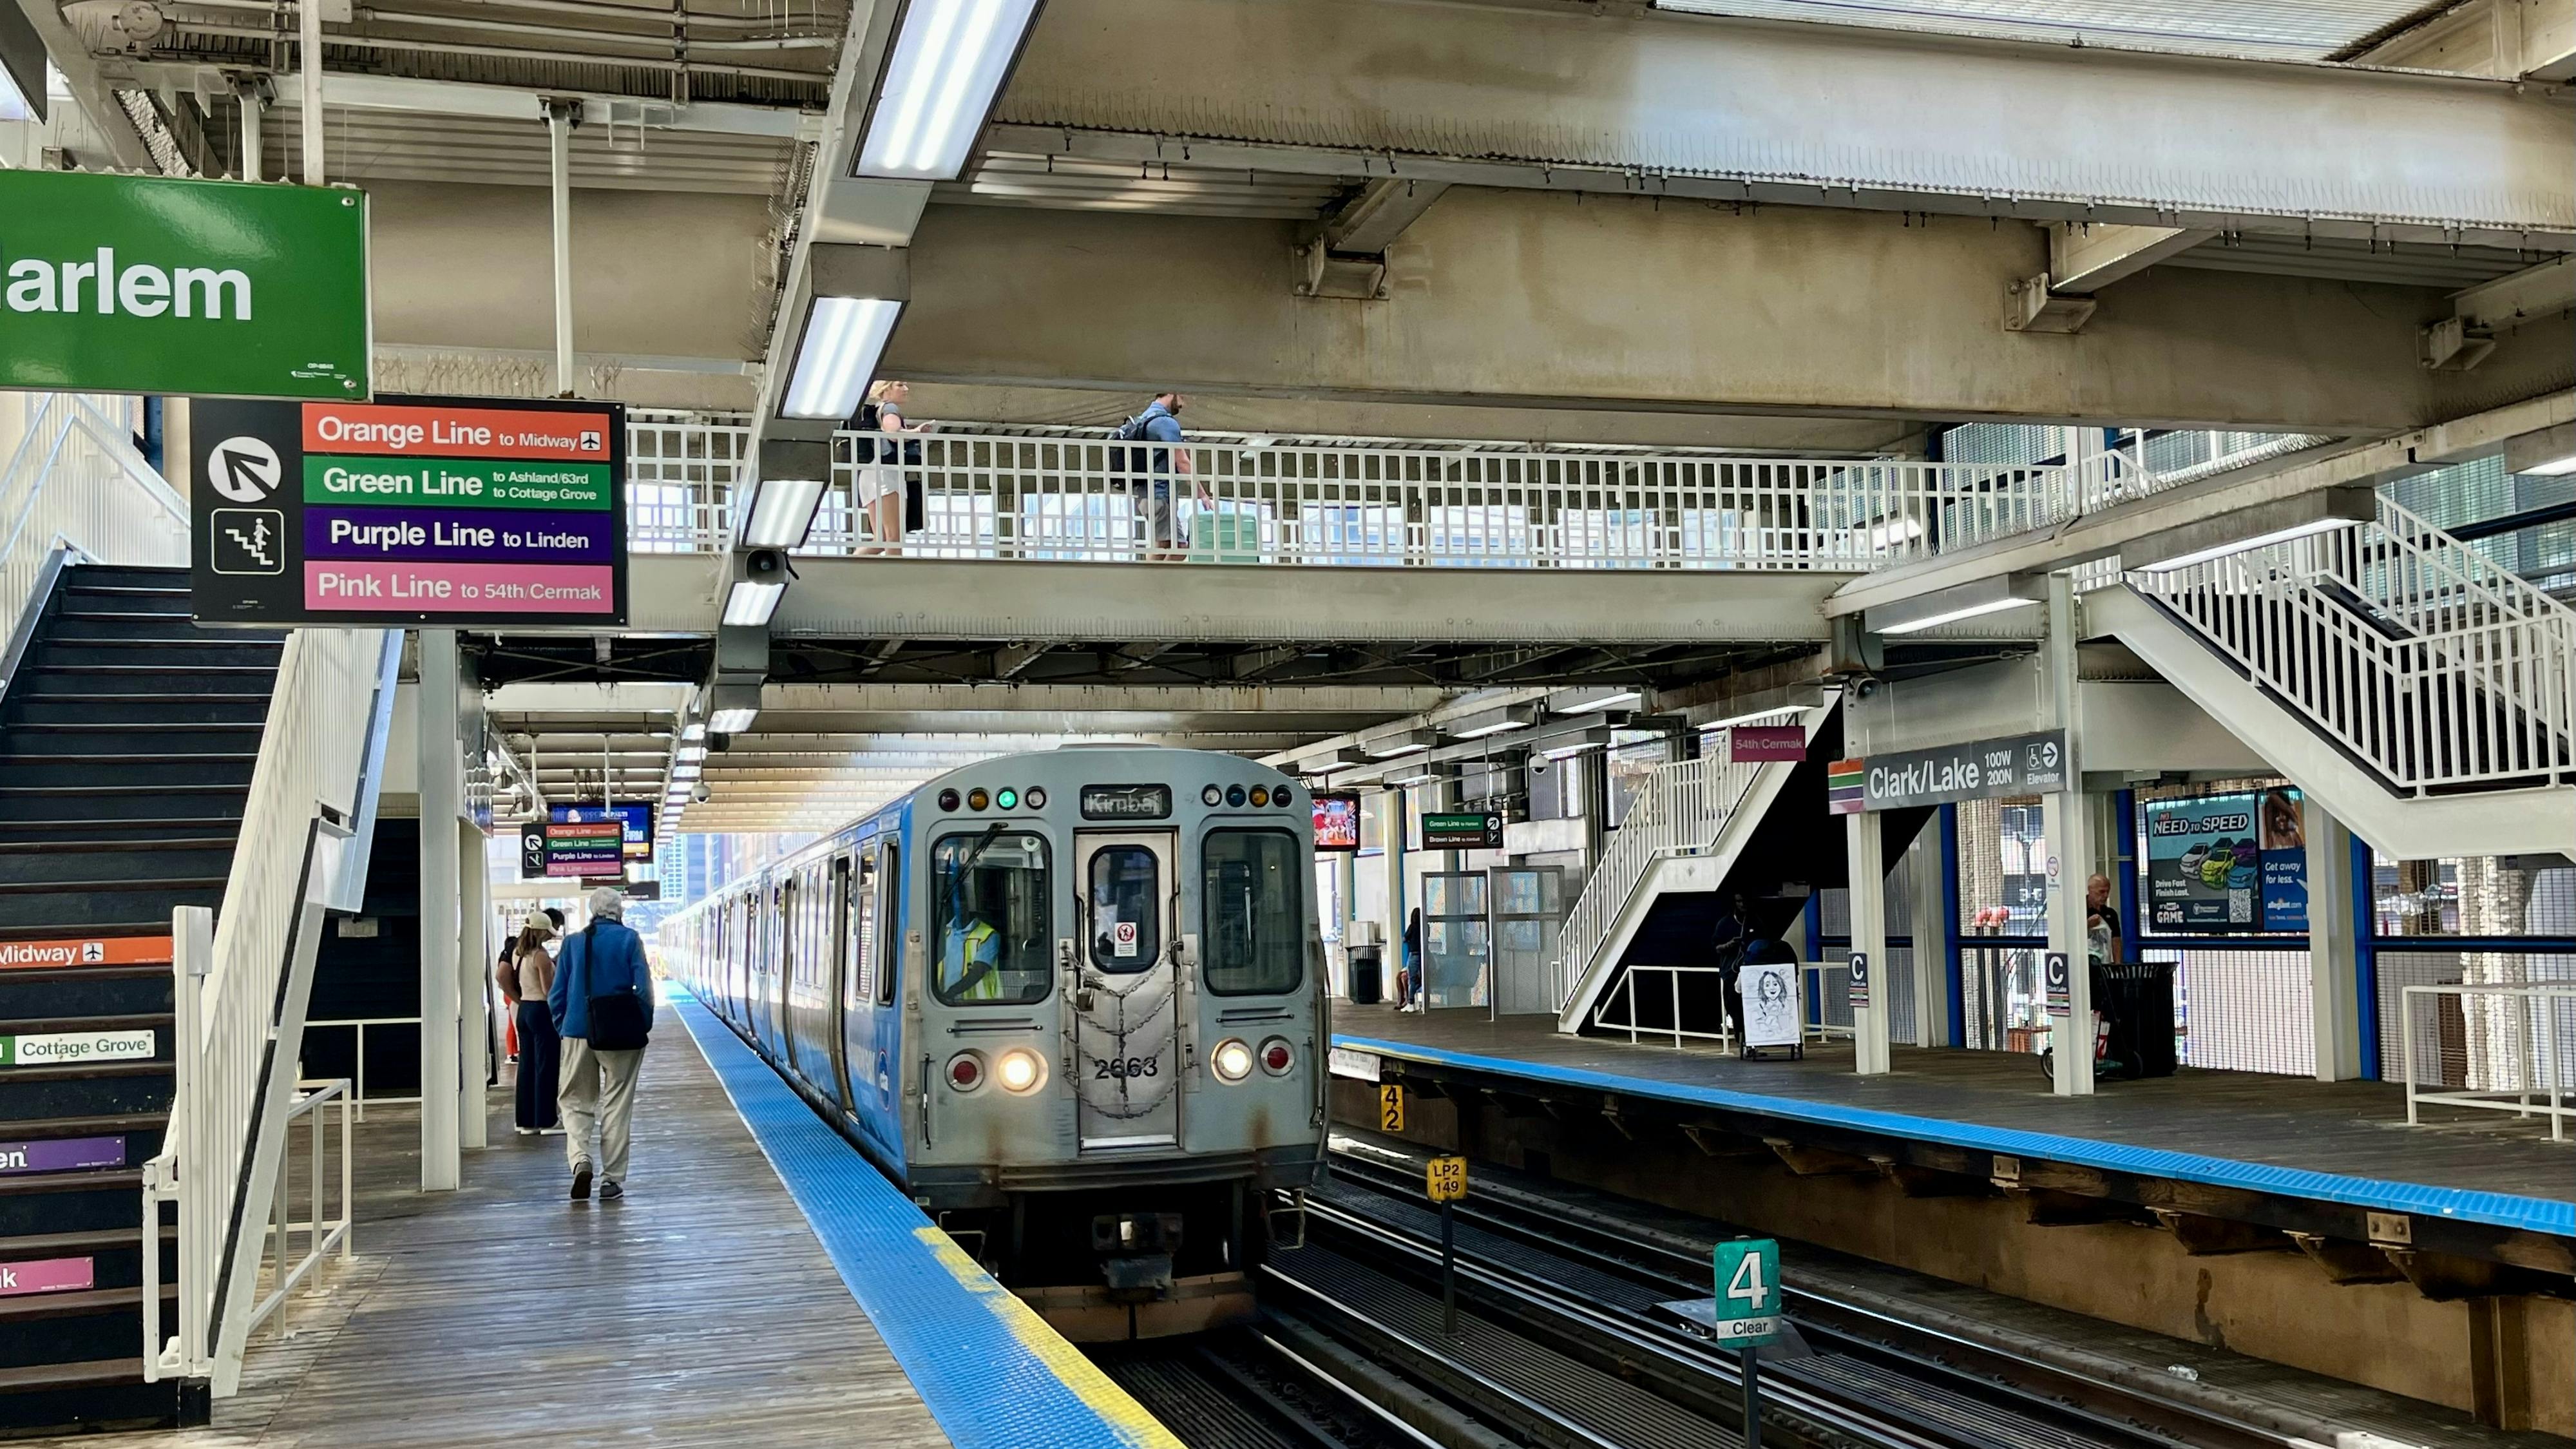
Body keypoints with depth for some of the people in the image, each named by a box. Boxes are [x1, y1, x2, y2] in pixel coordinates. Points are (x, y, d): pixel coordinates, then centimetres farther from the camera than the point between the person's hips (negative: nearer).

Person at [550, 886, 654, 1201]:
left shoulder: (573, 942, 4)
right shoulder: (629, 940, -3)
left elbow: (556, 994, 5)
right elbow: (644, 988, -7)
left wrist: (563, 1029, 13)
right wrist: (644, 1025, 5)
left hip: (578, 1033, 2)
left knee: (577, 1102, 12)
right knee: (617, 1106, 6)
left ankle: (580, 1159, -12)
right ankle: (612, 1179, 8)